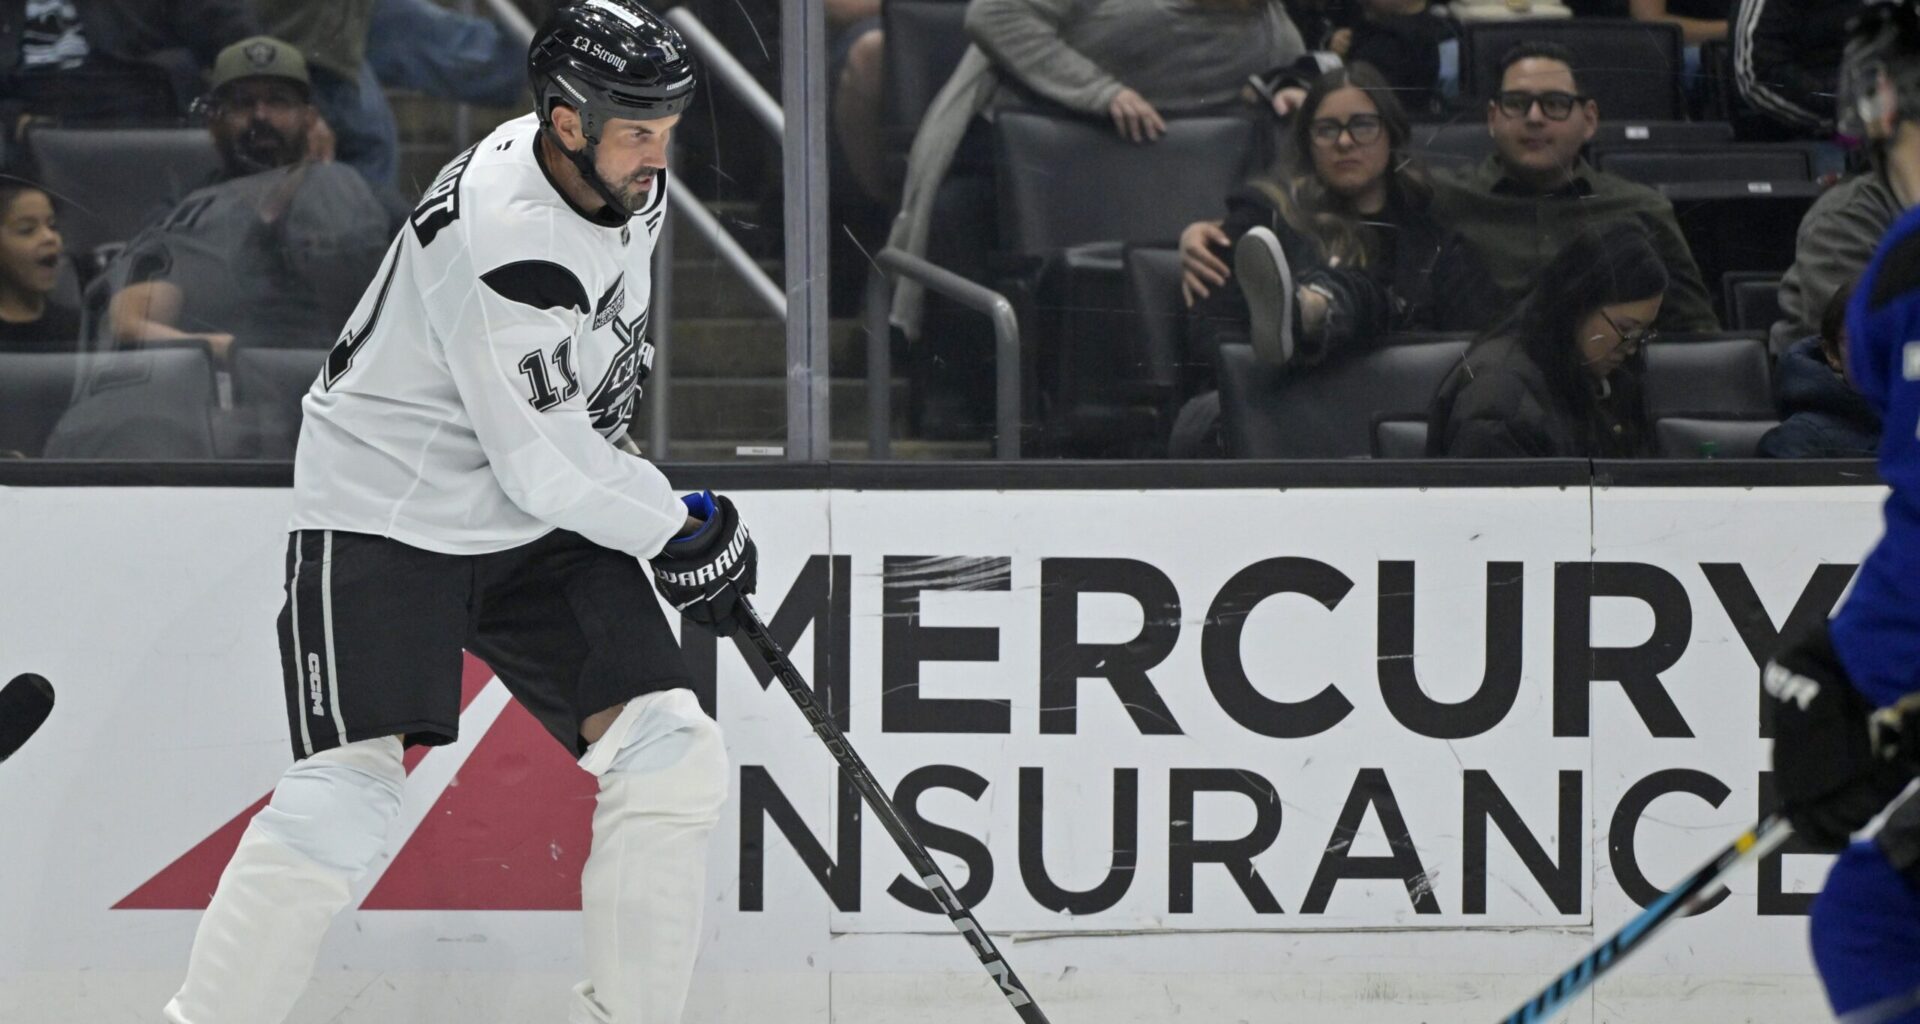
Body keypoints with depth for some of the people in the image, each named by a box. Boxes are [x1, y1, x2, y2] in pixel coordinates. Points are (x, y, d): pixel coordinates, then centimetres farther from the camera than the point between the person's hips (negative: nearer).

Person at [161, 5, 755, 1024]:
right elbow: (545, 467, -24)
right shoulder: (501, 234, -28)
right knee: (345, 795, -20)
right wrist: (680, 532, -12)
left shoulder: (628, 180, -1)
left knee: (669, 761, -4)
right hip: (384, 510, -8)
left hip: (542, 521, 8)